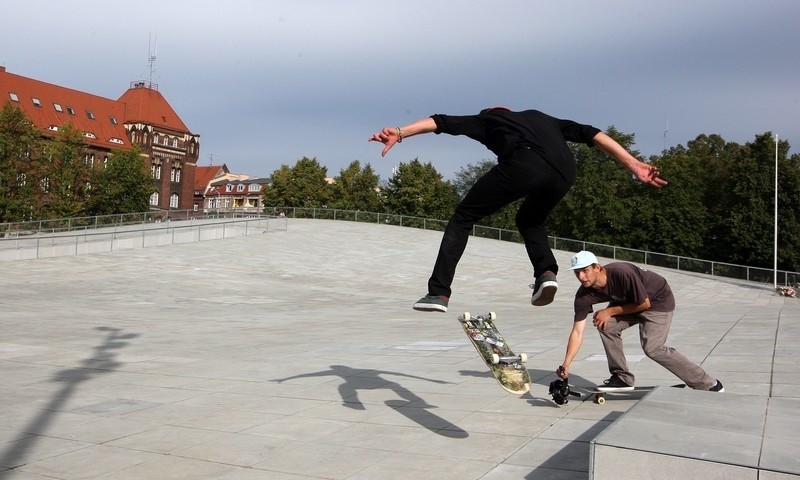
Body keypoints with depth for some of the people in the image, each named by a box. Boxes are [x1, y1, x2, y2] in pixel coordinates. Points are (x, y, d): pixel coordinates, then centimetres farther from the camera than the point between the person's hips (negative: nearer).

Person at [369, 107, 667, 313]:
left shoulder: (487, 120, 33)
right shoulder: (542, 118, 41)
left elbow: (443, 122, 19)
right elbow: (592, 134, 29)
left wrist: (400, 133, 10)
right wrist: (635, 165, 23)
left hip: (524, 164, -4)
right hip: (564, 172, 4)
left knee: (463, 218, 11)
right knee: (530, 220, 32)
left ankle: (439, 292, 3)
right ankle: (546, 273, 8)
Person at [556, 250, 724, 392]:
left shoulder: (622, 273, -37)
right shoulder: (584, 296, -18)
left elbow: (644, 303, -24)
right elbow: (577, 332, -17)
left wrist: (610, 311, -23)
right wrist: (566, 365, -26)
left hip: (658, 299, -7)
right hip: (630, 301, 7)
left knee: (652, 348, -18)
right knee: (607, 325, -13)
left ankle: (708, 384, -6)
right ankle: (622, 378, 2)